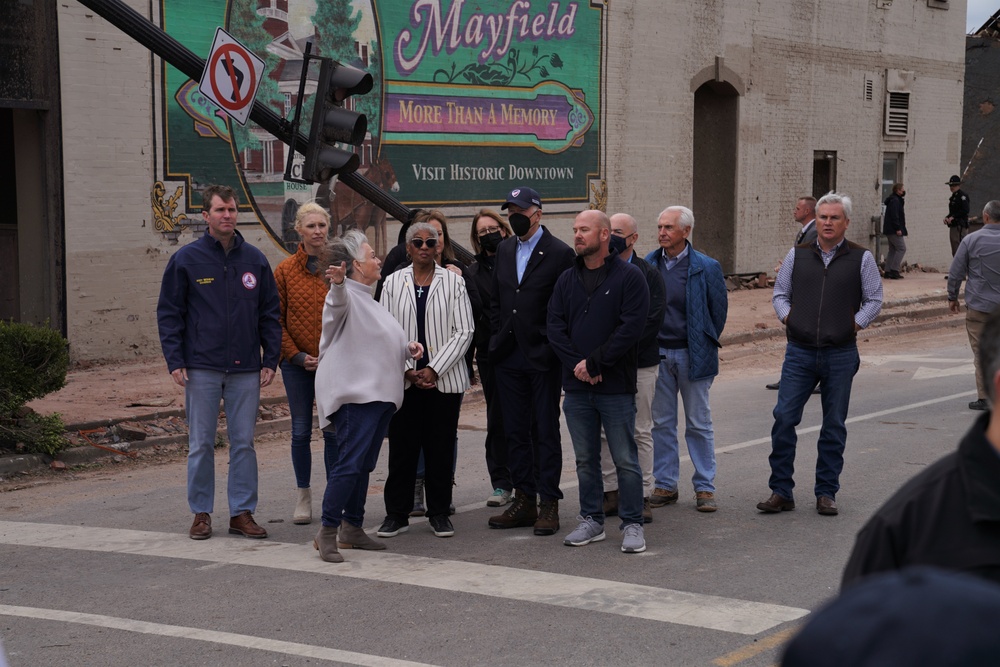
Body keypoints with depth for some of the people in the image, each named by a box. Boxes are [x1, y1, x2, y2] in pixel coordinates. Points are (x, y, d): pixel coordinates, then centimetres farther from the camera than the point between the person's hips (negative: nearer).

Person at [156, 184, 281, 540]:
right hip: (202, 368, -2)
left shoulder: (255, 260, 6)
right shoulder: (186, 260, 0)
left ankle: (242, 512, 13)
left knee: (244, 442, 5)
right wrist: (175, 361, -6)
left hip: (246, 369, 2)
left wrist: (270, 360, 3)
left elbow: (270, 314, 10)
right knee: (201, 444, 4)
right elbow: (169, 314, 2)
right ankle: (201, 513, 14)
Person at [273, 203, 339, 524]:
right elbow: (276, 319, 2)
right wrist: (297, 355, -7)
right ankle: (303, 495, 19)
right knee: (301, 431, 7)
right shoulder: (285, 270, 0)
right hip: (297, 364, 0)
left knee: (334, 431, 4)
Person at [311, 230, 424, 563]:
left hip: (379, 394, 10)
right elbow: (338, 303, -34)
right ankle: (327, 533, -12)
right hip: (354, 394, -10)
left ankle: (352, 528, 21)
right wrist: (338, 283, -56)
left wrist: (408, 348, 14)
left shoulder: (367, 300, 22)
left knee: (364, 464, 13)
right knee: (351, 462, -15)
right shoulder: (346, 296, -9)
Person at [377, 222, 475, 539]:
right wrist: (408, 370, -7)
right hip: (404, 379, 1)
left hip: (444, 379, -1)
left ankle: (439, 513, 15)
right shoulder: (393, 282, 5)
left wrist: (434, 369, -9)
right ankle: (397, 514, 12)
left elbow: (464, 331, -2)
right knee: (402, 447, 3)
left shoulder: (453, 281, 2)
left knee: (441, 447, 4)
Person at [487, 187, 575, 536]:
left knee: (546, 430, 1)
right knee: (515, 431, 10)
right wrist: (498, 339, 8)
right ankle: (524, 500, 18)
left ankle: (549, 504, 7)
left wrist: (552, 347, -12)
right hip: (509, 357, 6)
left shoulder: (559, 253, -8)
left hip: (543, 359, -6)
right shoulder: (504, 250, 12)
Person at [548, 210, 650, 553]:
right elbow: (554, 327, 5)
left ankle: (632, 524, 8)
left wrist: (594, 363, -14)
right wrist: (576, 364, -10)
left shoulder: (629, 276, -5)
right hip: (576, 386, 5)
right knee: (585, 459, 12)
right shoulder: (566, 280, 11)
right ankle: (591, 520, 22)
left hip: (616, 386, -5)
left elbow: (631, 328, -13)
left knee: (625, 459, 0)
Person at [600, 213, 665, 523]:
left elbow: (652, 320, -9)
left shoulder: (648, 274, -2)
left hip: (640, 365, -3)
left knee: (641, 432, 2)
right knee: (604, 432, 6)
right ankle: (611, 493, 15)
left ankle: (642, 495, 7)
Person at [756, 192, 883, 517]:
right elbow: (780, 293, 15)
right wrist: (787, 317, -1)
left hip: (840, 354, -1)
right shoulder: (797, 255, 7)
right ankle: (781, 492, 3)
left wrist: (855, 324, -4)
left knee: (834, 425, 6)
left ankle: (826, 493, 16)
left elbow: (874, 300, 7)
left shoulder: (861, 258, 3)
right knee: (784, 418, -5)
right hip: (799, 352, 1)